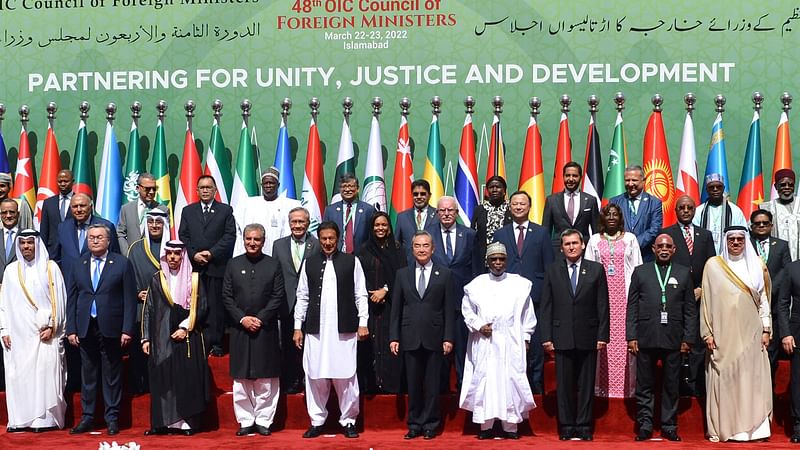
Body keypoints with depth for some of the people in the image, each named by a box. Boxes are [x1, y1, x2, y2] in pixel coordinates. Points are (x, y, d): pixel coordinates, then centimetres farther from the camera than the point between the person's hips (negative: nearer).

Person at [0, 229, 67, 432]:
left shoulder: (50, 268, 2)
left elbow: (58, 300, 0)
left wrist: (51, 327, -6)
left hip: (44, 333, -3)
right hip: (18, 334, 3)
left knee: (45, 374, -6)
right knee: (18, 375, 0)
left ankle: (45, 419, -2)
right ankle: (20, 420, 4)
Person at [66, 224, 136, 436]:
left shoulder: (122, 264, 0)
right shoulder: (78, 265, 10)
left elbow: (129, 298, -3)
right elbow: (71, 299, 10)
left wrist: (127, 329, -9)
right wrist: (71, 329, 3)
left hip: (111, 328, -3)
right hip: (85, 328, 3)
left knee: (112, 374, 3)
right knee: (88, 374, 8)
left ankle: (112, 417, 11)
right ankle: (87, 417, 16)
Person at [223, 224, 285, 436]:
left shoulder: (273, 265, 4)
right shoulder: (233, 265, 7)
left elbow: (278, 297, -1)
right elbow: (227, 296, 3)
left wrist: (261, 319, -11)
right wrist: (242, 318, -8)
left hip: (266, 329, -1)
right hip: (240, 329, 1)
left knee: (266, 378, 2)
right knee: (241, 379, 5)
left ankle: (264, 420, 10)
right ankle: (245, 421, 13)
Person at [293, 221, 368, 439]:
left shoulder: (351, 261, 5)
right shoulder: (309, 262, 10)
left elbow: (361, 294, 5)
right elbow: (302, 296, 11)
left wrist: (363, 322, -2)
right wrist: (298, 326, 7)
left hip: (344, 329, -2)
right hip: (315, 329, 2)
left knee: (345, 376, 0)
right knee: (315, 376, 4)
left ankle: (348, 421, 12)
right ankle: (317, 421, 15)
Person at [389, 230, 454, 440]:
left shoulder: (445, 274, 5)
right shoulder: (402, 274, 9)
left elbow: (449, 310, 2)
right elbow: (396, 309, 7)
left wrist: (448, 338, -5)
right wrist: (394, 337, 1)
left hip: (434, 338, -1)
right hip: (410, 338, 1)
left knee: (432, 384, 3)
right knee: (413, 384, 6)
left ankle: (430, 425, 13)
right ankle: (414, 424, 15)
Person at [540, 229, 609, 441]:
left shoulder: (596, 269, 5)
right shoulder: (552, 270, 6)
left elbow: (603, 306, 3)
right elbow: (546, 307, 5)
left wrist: (602, 335, -3)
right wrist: (546, 337, -2)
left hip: (588, 337, 0)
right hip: (562, 337, 0)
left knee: (586, 384, 4)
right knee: (564, 384, 4)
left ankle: (584, 427, 12)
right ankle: (566, 427, 12)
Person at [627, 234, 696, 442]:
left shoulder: (684, 273, 10)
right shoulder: (640, 272, 9)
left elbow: (690, 309, 7)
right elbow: (632, 307, 5)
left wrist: (688, 338, 0)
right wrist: (631, 336, -2)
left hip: (673, 339, 0)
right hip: (646, 338, 0)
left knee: (671, 386, 5)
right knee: (645, 385, 4)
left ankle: (669, 427, 14)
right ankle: (645, 426, 12)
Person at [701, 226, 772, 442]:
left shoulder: (757, 266, 9)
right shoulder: (713, 265, 3)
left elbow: (764, 300, 10)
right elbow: (706, 301, 3)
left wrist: (766, 329, 3)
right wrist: (707, 333, -2)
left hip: (751, 333, 1)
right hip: (723, 334, -1)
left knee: (752, 379, -1)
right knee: (723, 380, 0)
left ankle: (753, 426, 5)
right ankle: (720, 428, 4)